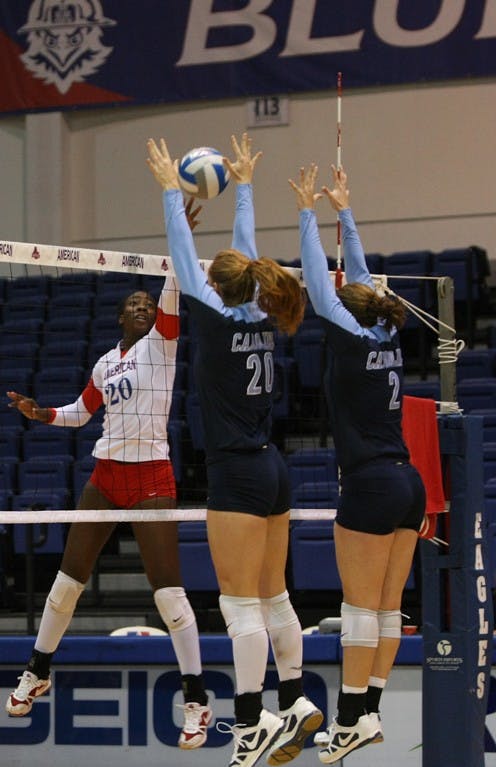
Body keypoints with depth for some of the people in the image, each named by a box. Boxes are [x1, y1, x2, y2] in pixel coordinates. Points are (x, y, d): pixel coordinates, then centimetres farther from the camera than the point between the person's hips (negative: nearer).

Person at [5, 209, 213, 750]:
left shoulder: (161, 343, -2)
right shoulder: (105, 364, 13)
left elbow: (172, 296, -17)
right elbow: (81, 411, 26)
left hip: (151, 477, -5)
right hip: (105, 475, 6)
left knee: (168, 590, -12)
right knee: (69, 577, 10)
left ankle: (196, 700, -7)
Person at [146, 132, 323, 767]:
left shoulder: (218, 321, -12)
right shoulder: (264, 321, 5)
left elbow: (184, 258, -4)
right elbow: (246, 250, 18)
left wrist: (171, 188, 6)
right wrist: (244, 185, 28)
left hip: (236, 476, -8)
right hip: (272, 470, 8)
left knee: (242, 605, -7)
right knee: (273, 598, 15)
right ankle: (295, 707, 20)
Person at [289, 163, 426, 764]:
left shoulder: (352, 340, -8)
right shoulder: (387, 339, 10)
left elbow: (319, 283, -5)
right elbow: (358, 277, 20)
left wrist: (309, 214, 3)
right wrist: (344, 213, 27)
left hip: (370, 488, -8)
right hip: (406, 484, 8)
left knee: (361, 607, -5)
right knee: (388, 606, 7)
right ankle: (369, 712, 11)